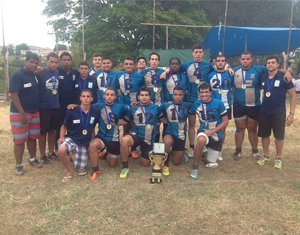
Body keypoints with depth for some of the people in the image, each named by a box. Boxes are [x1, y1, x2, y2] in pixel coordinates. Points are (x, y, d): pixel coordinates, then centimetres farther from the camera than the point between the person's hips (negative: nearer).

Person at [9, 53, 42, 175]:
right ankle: (18, 165, 12)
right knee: (19, 140, 1)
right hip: (19, 113, -6)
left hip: (35, 112, 6)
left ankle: (32, 159, 28)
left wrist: (37, 109, 9)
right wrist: (22, 113, -22)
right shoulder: (17, 75, -14)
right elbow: (14, 95, -18)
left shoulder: (35, 75, 8)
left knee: (32, 137, 14)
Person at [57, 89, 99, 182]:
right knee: (61, 150, -37)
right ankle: (69, 171, -7)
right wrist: (61, 137, -13)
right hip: (71, 139, -2)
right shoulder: (72, 111, -11)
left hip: (84, 143, 2)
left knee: (80, 169, 7)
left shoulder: (95, 112, -5)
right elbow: (64, 126, 3)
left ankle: (74, 154, 41)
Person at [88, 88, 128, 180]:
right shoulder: (98, 106, -2)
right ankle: (95, 171, -17)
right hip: (102, 137, -1)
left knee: (112, 164, 11)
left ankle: (107, 154, 48)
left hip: (114, 139, 2)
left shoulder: (120, 107, 1)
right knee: (92, 145, -36)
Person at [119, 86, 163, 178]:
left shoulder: (155, 108, 2)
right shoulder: (133, 109, 2)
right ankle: (125, 167, -19)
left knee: (146, 164, 7)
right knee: (124, 140, -37)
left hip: (149, 139, 1)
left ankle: (143, 151, 42)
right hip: (136, 135, -1)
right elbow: (126, 121, 10)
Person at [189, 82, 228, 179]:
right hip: (203, 131, 0)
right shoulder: (196, 104, -6)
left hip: (216, 134, 1)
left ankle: (205, 159, 46)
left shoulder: (218, 104, -12)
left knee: (211, 165, 9)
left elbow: (225, 121, -10)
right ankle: (195, 167, -22)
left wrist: (211, 131, -18)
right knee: (201, 140, -40)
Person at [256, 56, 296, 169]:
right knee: (264, 134, 11)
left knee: (279, 136, 5)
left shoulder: (283, 77, -7)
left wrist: (291, 113, -10)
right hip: (264, 112, 4)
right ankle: (266, 156, 28)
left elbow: (293, 95, -5)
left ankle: (278, 158, 21)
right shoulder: (263, 77, 4)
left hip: (279, 112, -4)